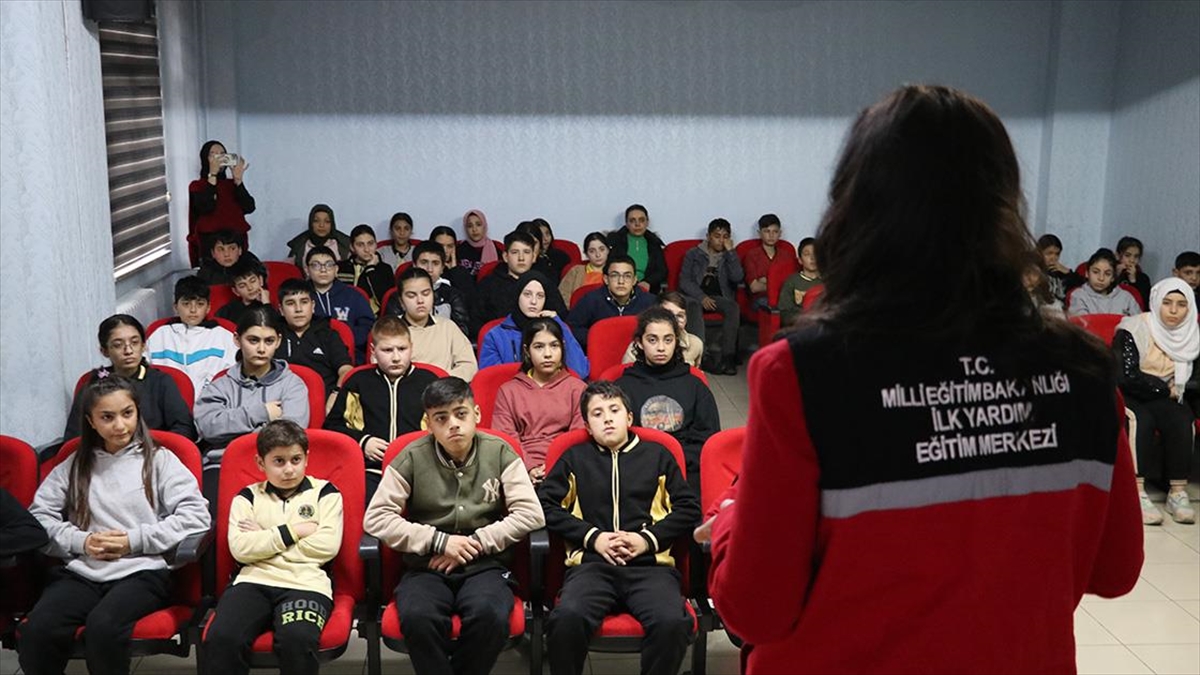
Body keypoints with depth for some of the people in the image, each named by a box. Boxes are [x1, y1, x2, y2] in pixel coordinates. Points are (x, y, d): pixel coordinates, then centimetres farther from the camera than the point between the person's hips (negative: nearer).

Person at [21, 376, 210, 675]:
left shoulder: (159, 459, 9)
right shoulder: (74, 465, 18)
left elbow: (196, 516, -3)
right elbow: (39, 516, 10)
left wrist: (134, 540, -8)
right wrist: (81, 541, -7)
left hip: (143, 570, -2)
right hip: (81, 571, 3)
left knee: (103, 627, -34)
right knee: (36, 631, -28)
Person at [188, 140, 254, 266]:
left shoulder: (232, 183, 12)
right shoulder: (197, 186, 4)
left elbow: (249, 208, -2)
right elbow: (205, 208, -16)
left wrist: (238, 179, -9)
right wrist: (212, 175, -15)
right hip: (210, 243, -3)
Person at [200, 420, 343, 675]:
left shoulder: (325, 492, 13)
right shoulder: (247, 497, 17)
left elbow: (328, 546, -2)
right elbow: (240, 548, 1)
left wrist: (264, 538, 1)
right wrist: (293, 531, -1)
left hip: (306, 584, -2)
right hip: (254, 582, 2)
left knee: (297, 641, -34)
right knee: (221, 638, -29)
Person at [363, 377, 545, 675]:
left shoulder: (499, 453, 1)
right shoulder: (412, 458, 0)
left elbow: (531, 514, -4)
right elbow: (375, 518, -5)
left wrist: (475, 544, -10)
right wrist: (439, 541, -11)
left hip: (485, 566, 0)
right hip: (427, 567, 0)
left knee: (490, 616, -32)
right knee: (418, 617, -33)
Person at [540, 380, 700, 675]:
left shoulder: (657, 455, 22)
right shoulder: (574, 458, 22)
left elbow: (689, 507, 15)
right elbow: (545, 504, 11)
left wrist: (649, 539, -1)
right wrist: (592, 537, -1)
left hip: (649, 564, 0)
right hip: (592, 562, 0)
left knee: (671, 623, -33)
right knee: (566, 618, -33)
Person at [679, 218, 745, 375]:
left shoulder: (730, 256, 19)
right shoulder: (693, 254, 15)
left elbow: (737, 278, -1)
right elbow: (684, 281, 4)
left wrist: (730, 251, -3)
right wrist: (702, 297, -12)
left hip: (719, 297, 1)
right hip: (695, 296, -1)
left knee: (733, 307, -32)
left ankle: (727, 357, -38)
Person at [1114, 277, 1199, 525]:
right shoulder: (1134, 330, -13)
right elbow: (1126, 377, -19)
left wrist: (1175, 391, -10)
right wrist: (1165, 389, -11)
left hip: (1163, 398, 5)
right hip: (1127, 396, -5)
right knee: (1141, 419, -34)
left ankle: (1178, 492, -24)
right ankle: (1137, 493, -38)